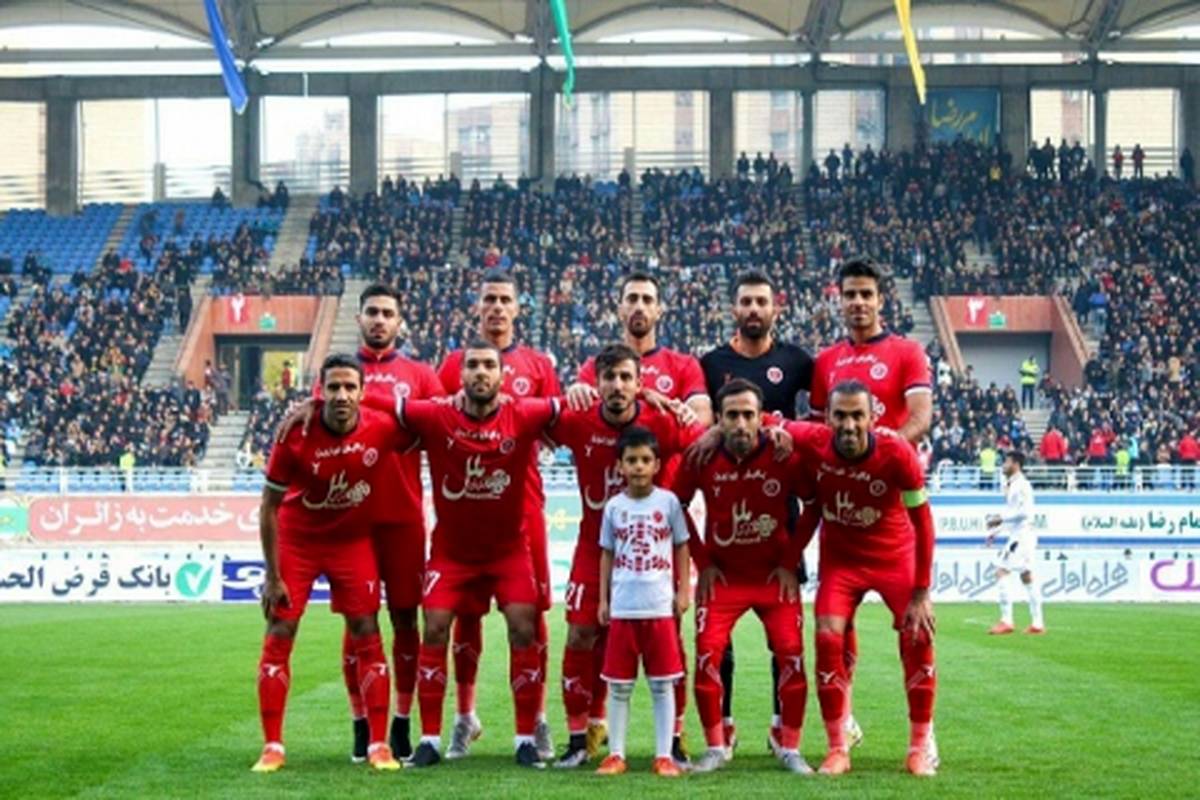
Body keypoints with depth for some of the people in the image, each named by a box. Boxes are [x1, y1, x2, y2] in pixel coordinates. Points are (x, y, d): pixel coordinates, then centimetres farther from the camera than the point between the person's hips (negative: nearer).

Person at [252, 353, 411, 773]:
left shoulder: (382, 428, -20)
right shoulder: (296, 435, -23)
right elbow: (269, 506, -14)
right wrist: (272, 576, -14)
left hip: (353, 542, 1)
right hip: (297, 539, -1)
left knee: (367, 635, -1)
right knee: (279, 635, -4)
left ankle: (379, 745, 7)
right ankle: (272, 746, 3)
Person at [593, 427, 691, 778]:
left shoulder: (668, 502, 0)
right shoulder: (614, 507, 4)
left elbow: (681, 547, 7)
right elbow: (607, 554, 11)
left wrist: (683, 591, 2)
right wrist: (603, 600, 9)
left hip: (660, 607, -1)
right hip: (622, 608, 1)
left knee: (662, 684, 3)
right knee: (619, 685, 5)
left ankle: (664, 756, 9)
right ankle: (615, 754, 12)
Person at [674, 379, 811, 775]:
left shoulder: (783, 455, -14)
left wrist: (790, 562, -3)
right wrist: (702, 562, -1)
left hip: (775, 574, 0)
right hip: (722, 575, 1)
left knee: (791, 653, -7)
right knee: (707, 653, -9)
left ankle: (790, 749, 8)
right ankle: (716, 748, 7)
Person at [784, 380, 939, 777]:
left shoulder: (897, 454, -28)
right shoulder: (811, 443, -24)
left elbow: (922, 522, -18)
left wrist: (921, 592, -17)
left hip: (895, 556, -1)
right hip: (840, 558, 1)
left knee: (918, 638, -8)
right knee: (828, 639, -12)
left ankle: (922, 745, 9)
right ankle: (837, 748, 0)